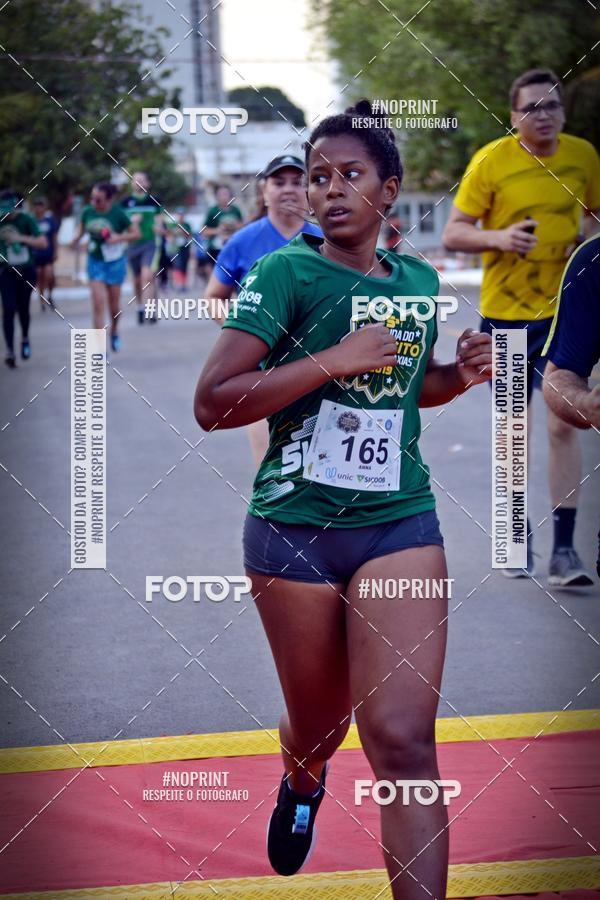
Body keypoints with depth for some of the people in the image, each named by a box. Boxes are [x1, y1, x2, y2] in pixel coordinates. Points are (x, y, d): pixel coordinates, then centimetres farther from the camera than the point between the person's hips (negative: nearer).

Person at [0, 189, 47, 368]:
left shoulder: (26, 220, -12)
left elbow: (43, 243, -19)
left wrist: (21, 238, -29)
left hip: (26, 271, 0)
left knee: (22, 307, 12)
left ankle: (25, 338, 40)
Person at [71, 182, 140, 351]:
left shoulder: (118, 213, -15)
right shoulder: (88, 212, -8)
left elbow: (136, 234, -8)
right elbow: (82, 228, 12)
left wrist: (119, 238, -24)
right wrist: (77, 238, -8)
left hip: (114, 262, -1)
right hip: (95, 261, 1)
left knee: (114, 303, 13)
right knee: (98, 304, -8)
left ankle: (114, 332, 43)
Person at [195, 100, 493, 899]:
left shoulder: (418, 280, 7)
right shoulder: (286, 274, -9)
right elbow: (212, 403, -18)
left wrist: (460, 375, 6)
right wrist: (333, 360, -22)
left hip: (400, 524, 2)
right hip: (294, 528, -2)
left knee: (403, 741, -12)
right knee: (317, 729, 15)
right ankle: (302, 785, 52)